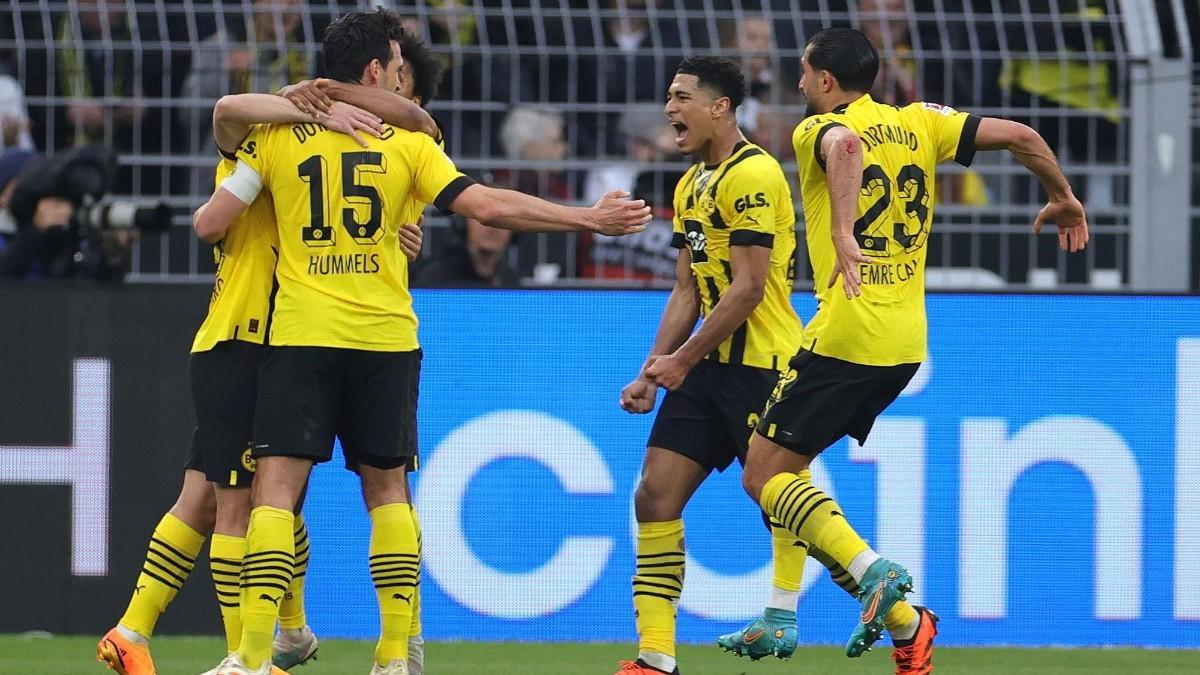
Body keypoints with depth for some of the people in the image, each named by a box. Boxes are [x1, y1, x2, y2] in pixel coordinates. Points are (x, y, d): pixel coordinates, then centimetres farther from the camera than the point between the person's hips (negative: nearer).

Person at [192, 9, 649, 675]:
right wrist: (590, 218, 4)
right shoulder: (406, 142, 2)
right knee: (386, 488, 13)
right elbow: (487, 205, -3)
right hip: (386, 339, 1)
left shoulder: (278, 135, 2)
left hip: (301, 337, -1)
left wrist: (219, 198, 25)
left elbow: (208, 223, 0)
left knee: (276, 487, -4)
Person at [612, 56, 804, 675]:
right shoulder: (690, 186, 15)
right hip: (709, 367, 9)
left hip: (762, 367, -9)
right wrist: (653, 372, 11)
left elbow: (749, 287, -19)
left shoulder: (752, 175, -15)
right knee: (655, 495, 2)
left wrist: (683, 359, -14)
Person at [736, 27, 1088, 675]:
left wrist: (844, 236, -42)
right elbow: (1019, 136, 9)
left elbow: (845, 145, -31)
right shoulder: (915, 124, 12)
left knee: (763, 475, -2)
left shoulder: (818, 130, -6)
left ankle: (875, 573, -18)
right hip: (906, 342, 8)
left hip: (845, 337, -8)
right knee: (785, 461, 20)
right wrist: (1062, 198, 25)